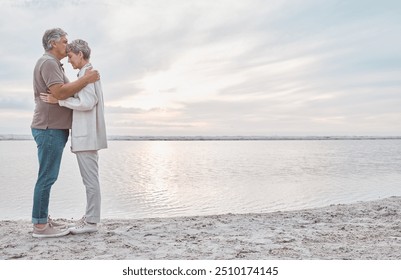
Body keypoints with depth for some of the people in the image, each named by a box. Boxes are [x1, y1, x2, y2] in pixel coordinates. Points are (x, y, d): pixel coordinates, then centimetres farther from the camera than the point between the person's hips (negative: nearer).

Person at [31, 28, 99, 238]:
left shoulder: (53, 64, 23)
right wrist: (86, 79, -17)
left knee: (48, 177, 11)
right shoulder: (48, 62, -10)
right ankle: (40, 225, -2)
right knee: (47, 177, -8)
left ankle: (43, 220, 17)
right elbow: (60, 92, -23)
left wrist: (85, 82, 12)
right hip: (49, 128, -11)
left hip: (54, 128, 11)